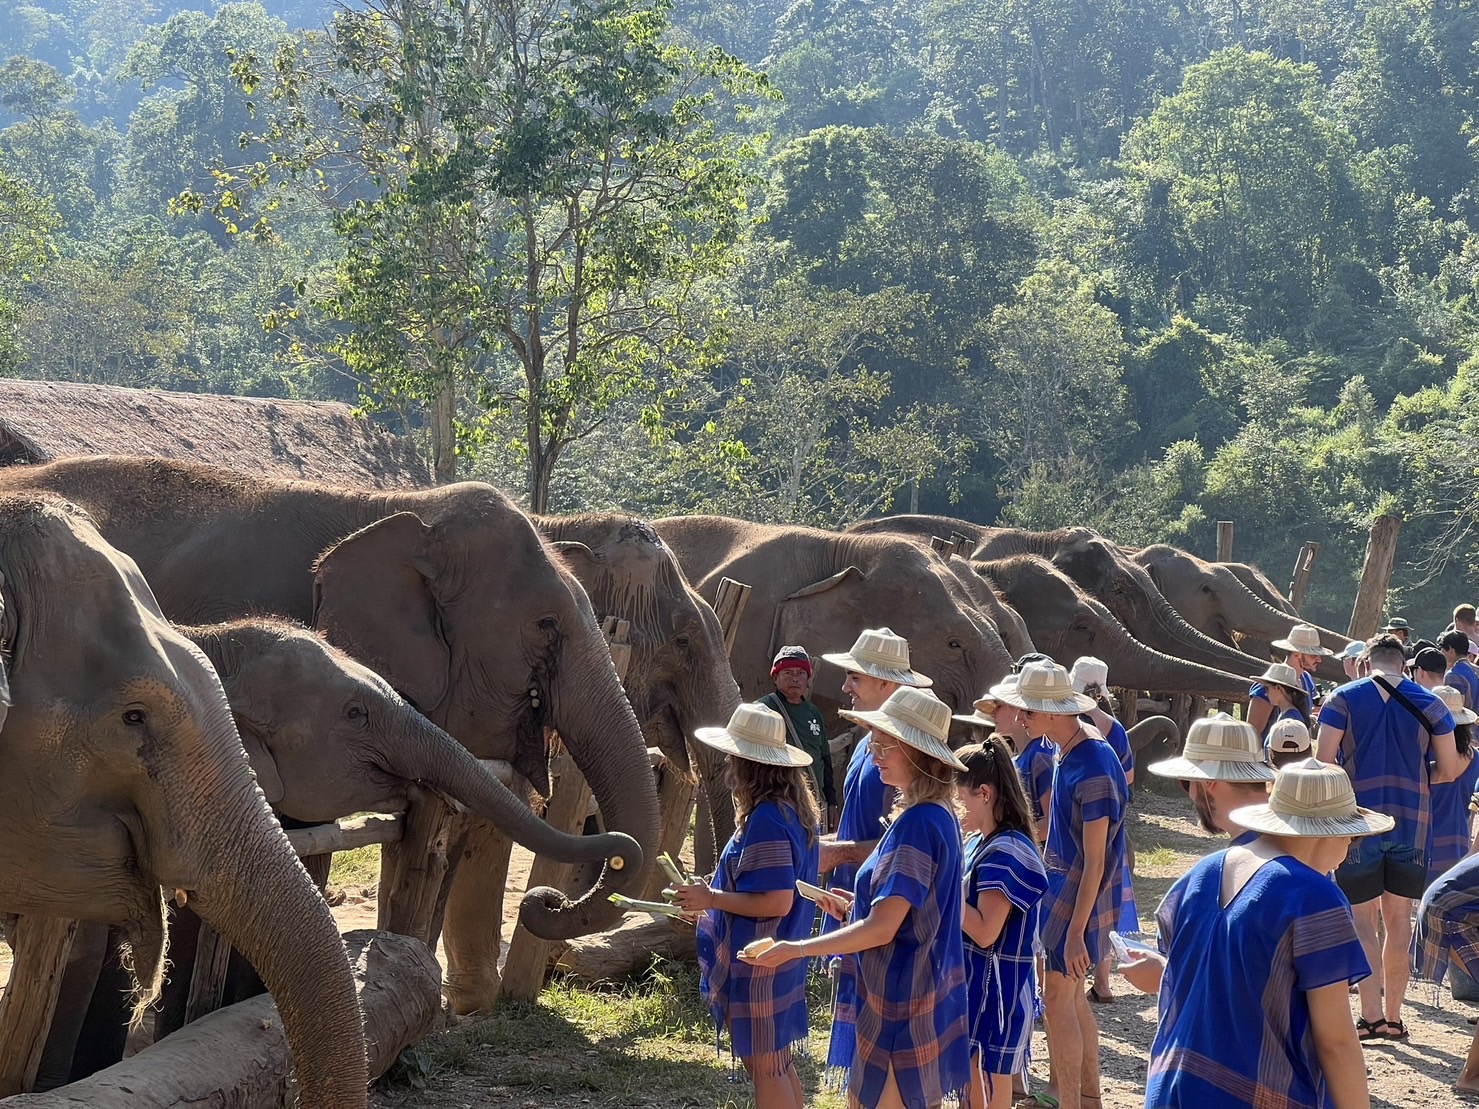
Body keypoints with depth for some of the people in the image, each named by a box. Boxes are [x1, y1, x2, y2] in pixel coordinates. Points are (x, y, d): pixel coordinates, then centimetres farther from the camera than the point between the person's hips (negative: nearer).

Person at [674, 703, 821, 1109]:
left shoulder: (767, 820, -24)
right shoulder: (793, 809, 6)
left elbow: (776, 902, -27)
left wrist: (711, 899, -19)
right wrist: (718, 888, 15)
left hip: (758, 964, -10)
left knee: (764, 1067, 0)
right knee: (776, 1061, 18)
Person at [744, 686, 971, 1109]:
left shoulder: (917, 824, -22)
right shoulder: (938, 816, 9)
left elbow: (881, 929, -24)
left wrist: (797, 949, -17)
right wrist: (859, 907, 10)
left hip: (900, 1007, -10)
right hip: (923, 996, 10)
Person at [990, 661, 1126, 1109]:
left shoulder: (1093, 770, -24)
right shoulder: (1069, 751, 4)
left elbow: (1094, 862, -23)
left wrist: (1076, 931, -23)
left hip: (1081, 893, -10)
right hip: (1063, 882, 10)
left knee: (1058, 997, -4)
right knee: (1072, 996, 16)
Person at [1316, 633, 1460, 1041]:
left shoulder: (1343, 699, -2)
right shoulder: (1429, 704, 4)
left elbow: (1323, 762, -9)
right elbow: (1448, 770, 4)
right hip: (1411, 823, 2)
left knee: (1362, 920, 4)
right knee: (1399, 919, 12)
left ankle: (1371, 1015, -4)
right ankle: (1393, 1016, 17)